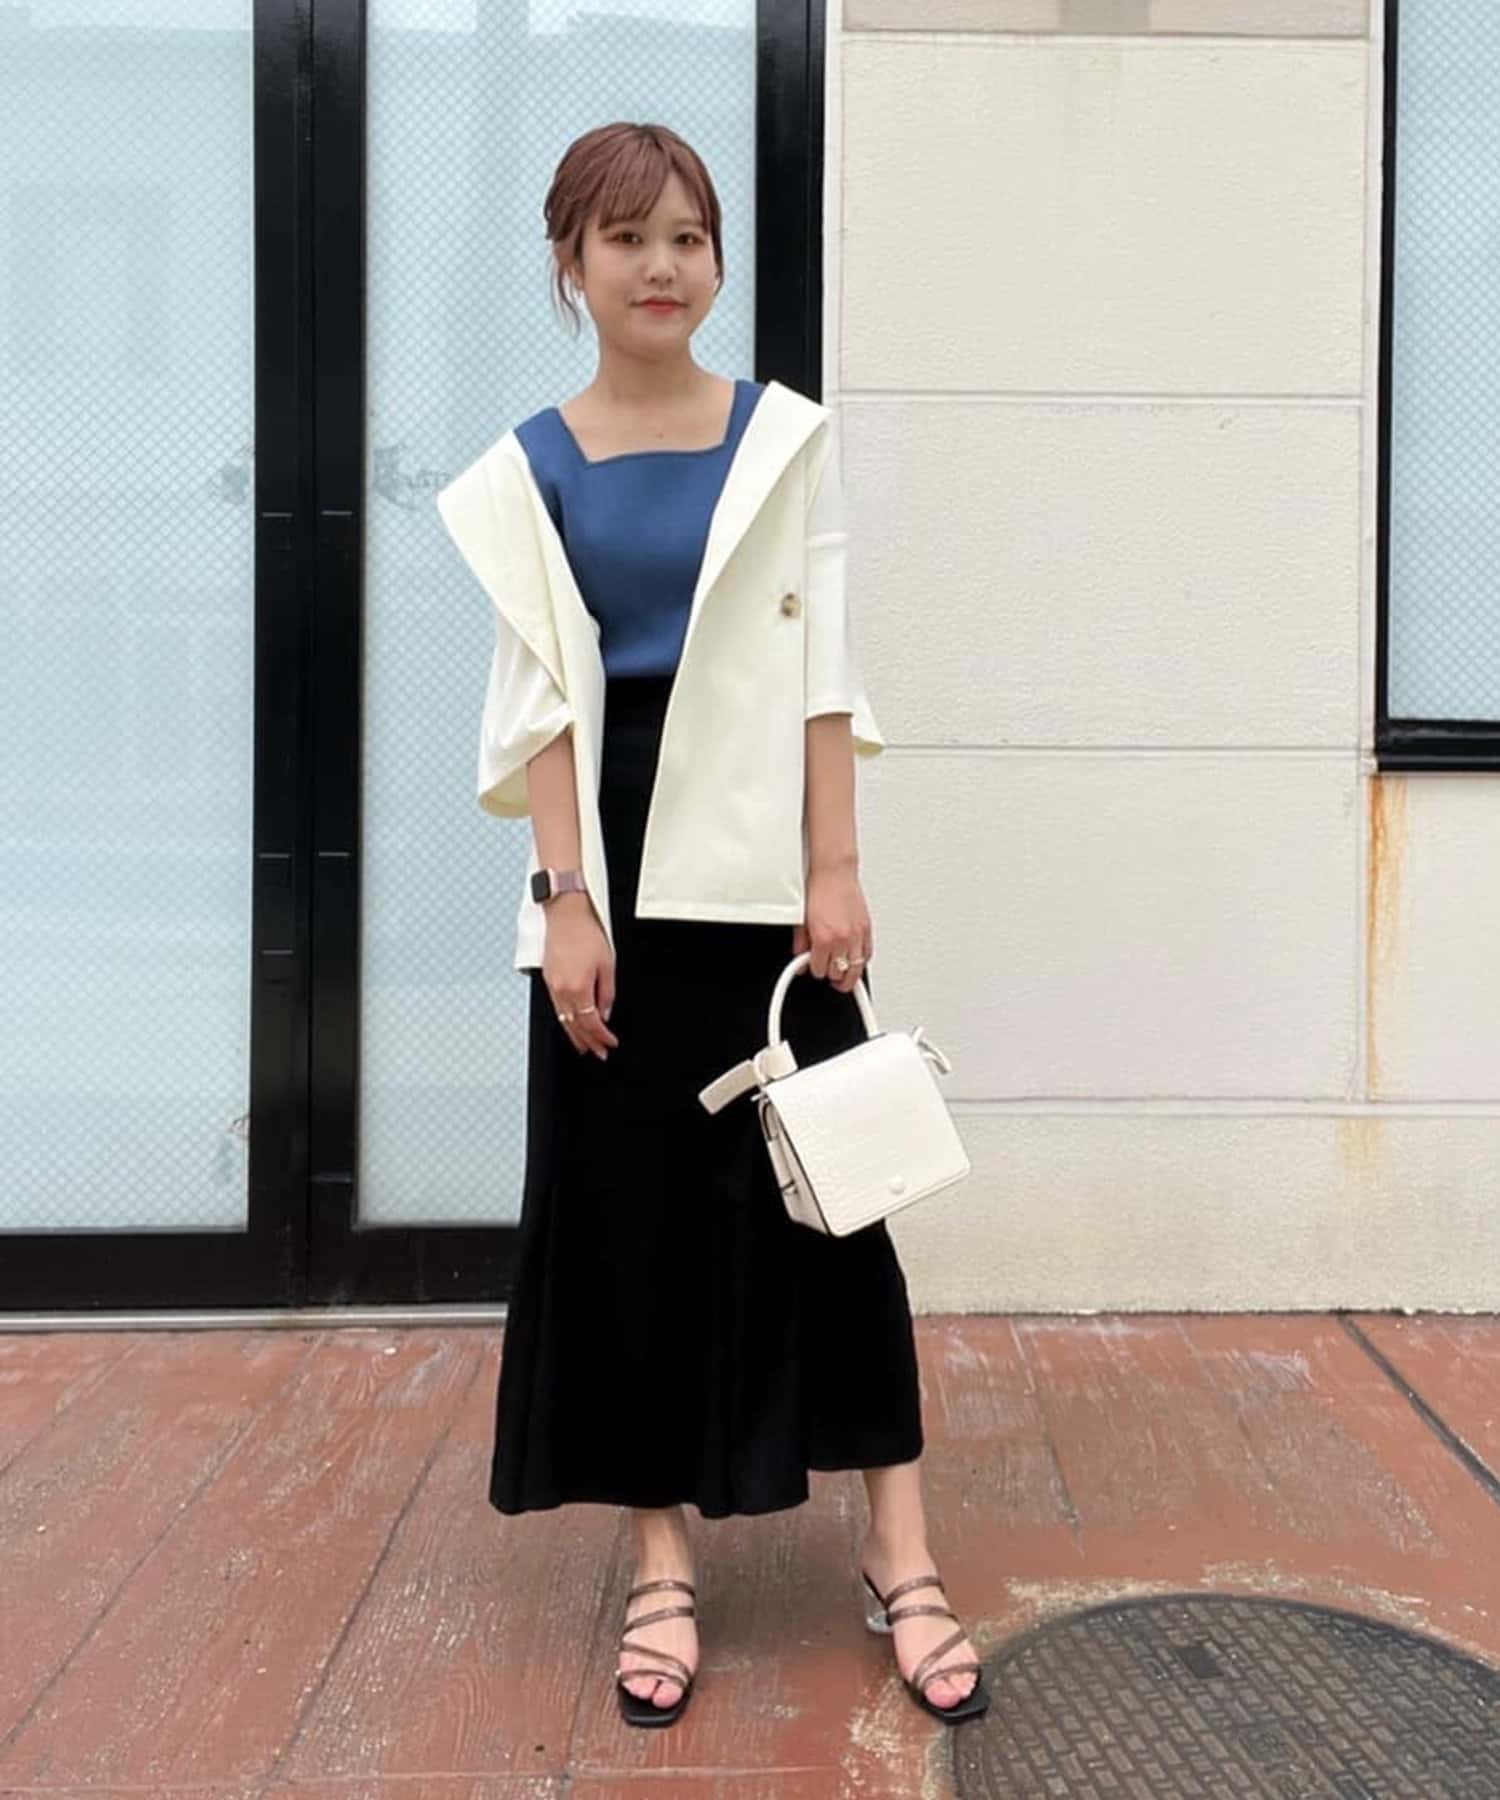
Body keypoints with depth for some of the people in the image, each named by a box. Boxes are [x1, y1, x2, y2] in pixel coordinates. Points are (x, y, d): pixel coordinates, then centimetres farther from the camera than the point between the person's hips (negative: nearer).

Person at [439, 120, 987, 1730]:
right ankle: (660, 1557, 18)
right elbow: (544, 700, 0)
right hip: (618, 845, 1)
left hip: (763, 839, 0)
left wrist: (836, 871, -8)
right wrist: (566, 902, -8)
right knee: (627, 1197, 5)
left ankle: (898, 1552, 11)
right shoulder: (539, 462, 4)